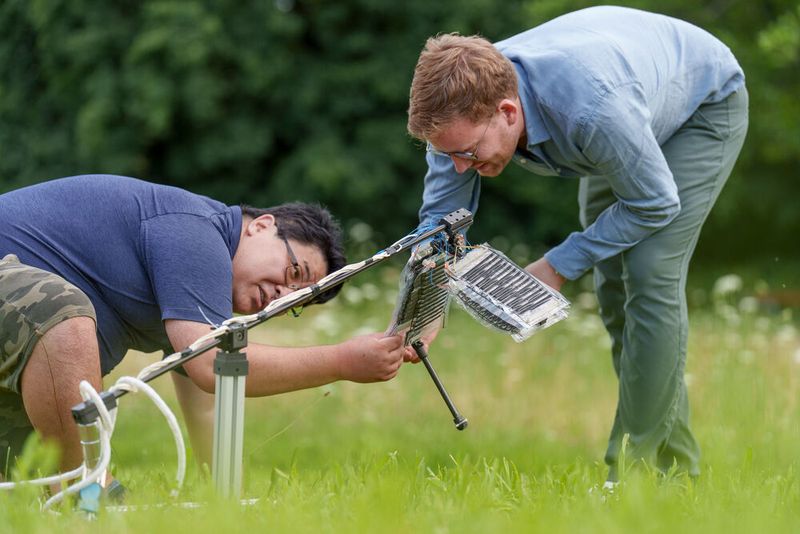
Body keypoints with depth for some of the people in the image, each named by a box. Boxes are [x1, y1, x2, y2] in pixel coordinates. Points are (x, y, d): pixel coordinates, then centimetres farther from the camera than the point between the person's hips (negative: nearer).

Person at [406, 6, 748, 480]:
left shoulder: (593, 109, -47)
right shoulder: (464, 107, -28)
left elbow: (655, 204, -30)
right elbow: (440, 218, -17)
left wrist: (559, 266, -25)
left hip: (705, 102, -7)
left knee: (649, 276, -19)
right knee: (613, 285, 6)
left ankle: (640, 461, -12)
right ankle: (676, 457, 19)